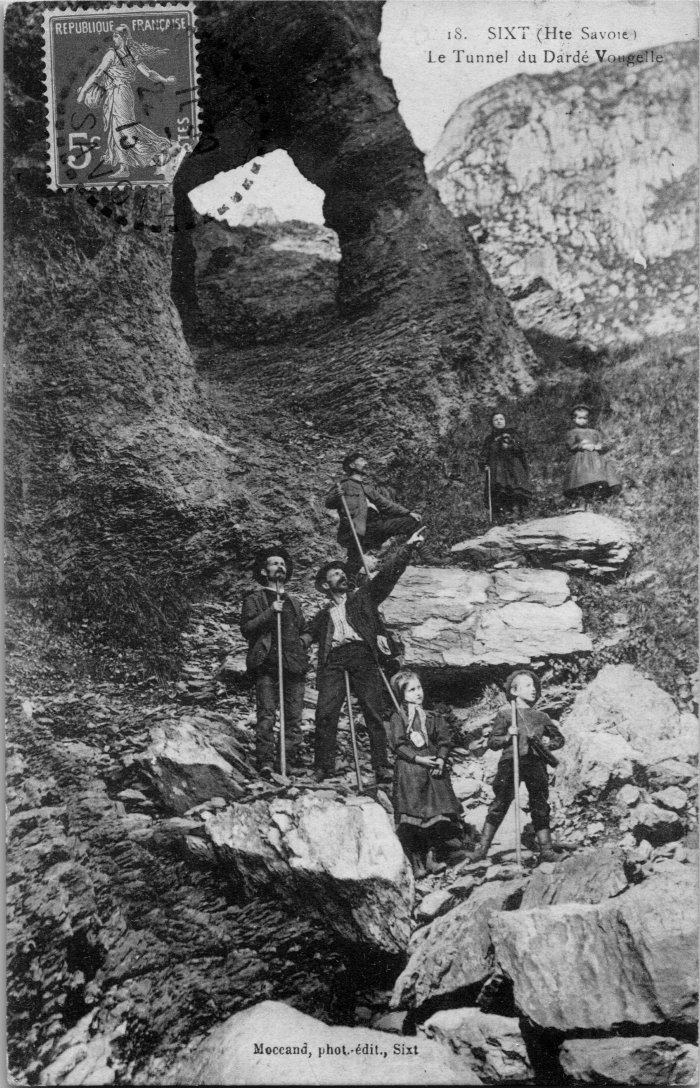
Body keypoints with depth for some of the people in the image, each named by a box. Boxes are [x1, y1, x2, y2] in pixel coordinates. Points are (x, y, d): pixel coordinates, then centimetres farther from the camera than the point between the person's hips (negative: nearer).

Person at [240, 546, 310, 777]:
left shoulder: (293, 602, 27)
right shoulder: (255, 599, 11)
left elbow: (306, 631, 32)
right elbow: (246, 628, -2)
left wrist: (303, 640, 9)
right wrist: (270, 612, -11)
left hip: (294, 664, 4)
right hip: (267, 665, -4)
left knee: (294, 717, -2)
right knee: (266, 716, -11)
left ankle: (291, 762, 1)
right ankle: (265, 761, -9)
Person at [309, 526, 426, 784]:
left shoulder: (363, 596, 21)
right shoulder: (323, 614, 27)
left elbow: (387, 573, 11)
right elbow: (311, 635, 17)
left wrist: (407, 547, 2)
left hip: (362, 654, -1)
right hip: (333, 659, 1)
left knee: (373, 711, -8)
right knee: (325, 712, -12)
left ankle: (381, 765, -7)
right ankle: (323, 767, -5)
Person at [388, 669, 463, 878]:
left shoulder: (433, 717, 13)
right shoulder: (398, 718, -1)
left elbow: (445, 739, 10)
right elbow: (397, 744, -7)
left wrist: (441, 759, -7)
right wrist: (417, 758, -16)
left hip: (434, 770, 4)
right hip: (408, 771, -4)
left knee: (438, 817, -1)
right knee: (411, 818, -3)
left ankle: (430, 856, 13)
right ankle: (416, 862, 8)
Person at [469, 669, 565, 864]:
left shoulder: (541, 717, 16)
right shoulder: (505, 714, 7)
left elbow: (559, 738, 25)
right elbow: (492, 742, 5)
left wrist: (549, 743, 4)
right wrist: (507, 737, -13)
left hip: (536, 763, 3)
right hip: (510, 762, -3)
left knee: (540, 807, 5)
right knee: (499, 805, -2)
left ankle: (546, 849, 14)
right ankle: (483, 847, 4)